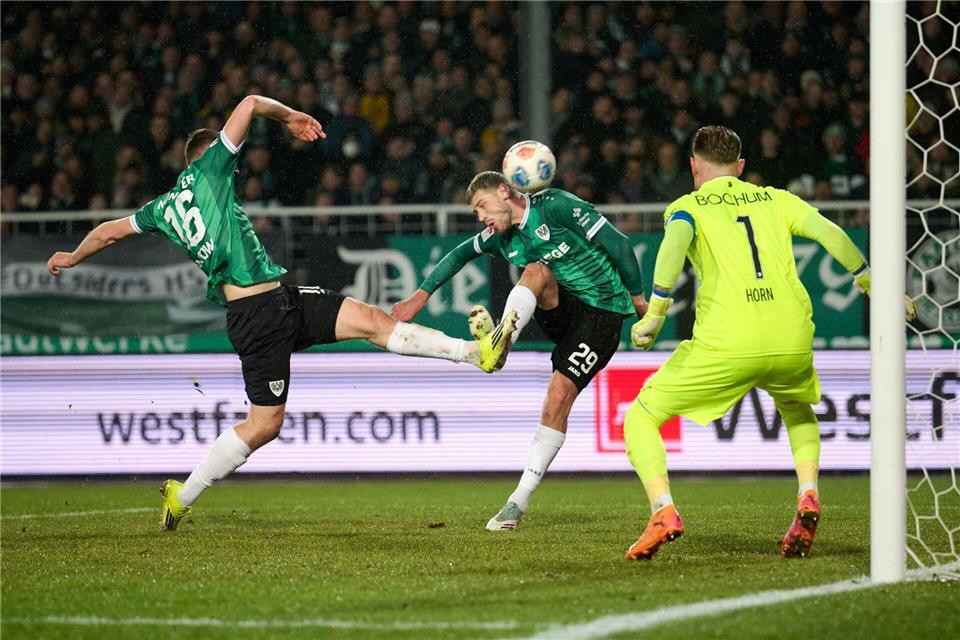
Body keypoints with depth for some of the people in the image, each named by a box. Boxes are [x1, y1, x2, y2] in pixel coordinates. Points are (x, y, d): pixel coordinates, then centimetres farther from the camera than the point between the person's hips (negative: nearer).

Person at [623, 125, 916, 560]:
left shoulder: (688, 206, 12)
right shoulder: (775, 199, 20)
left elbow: (676, 239, -11)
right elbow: (832, 234, 10)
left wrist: (655, 312, -16)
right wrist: (873, 286, 21)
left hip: (726, 345, -3)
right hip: (792, 341, 3)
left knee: (641, 418, 12)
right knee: (798, 410, 37)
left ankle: (663, 512, -12)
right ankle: (807, 496, 11)